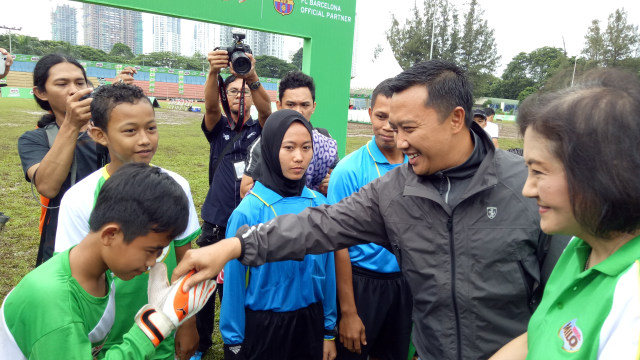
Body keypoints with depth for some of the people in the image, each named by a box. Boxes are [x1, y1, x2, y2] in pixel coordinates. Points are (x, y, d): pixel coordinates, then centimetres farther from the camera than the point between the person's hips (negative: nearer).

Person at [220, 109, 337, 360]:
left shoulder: (319, 204, -6)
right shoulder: (248, 211, -18)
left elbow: (327, 270, 1)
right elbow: (234, 283, -10)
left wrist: (329, 331, 6)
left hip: (311, 323, 4)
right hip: (262, 327, -3)